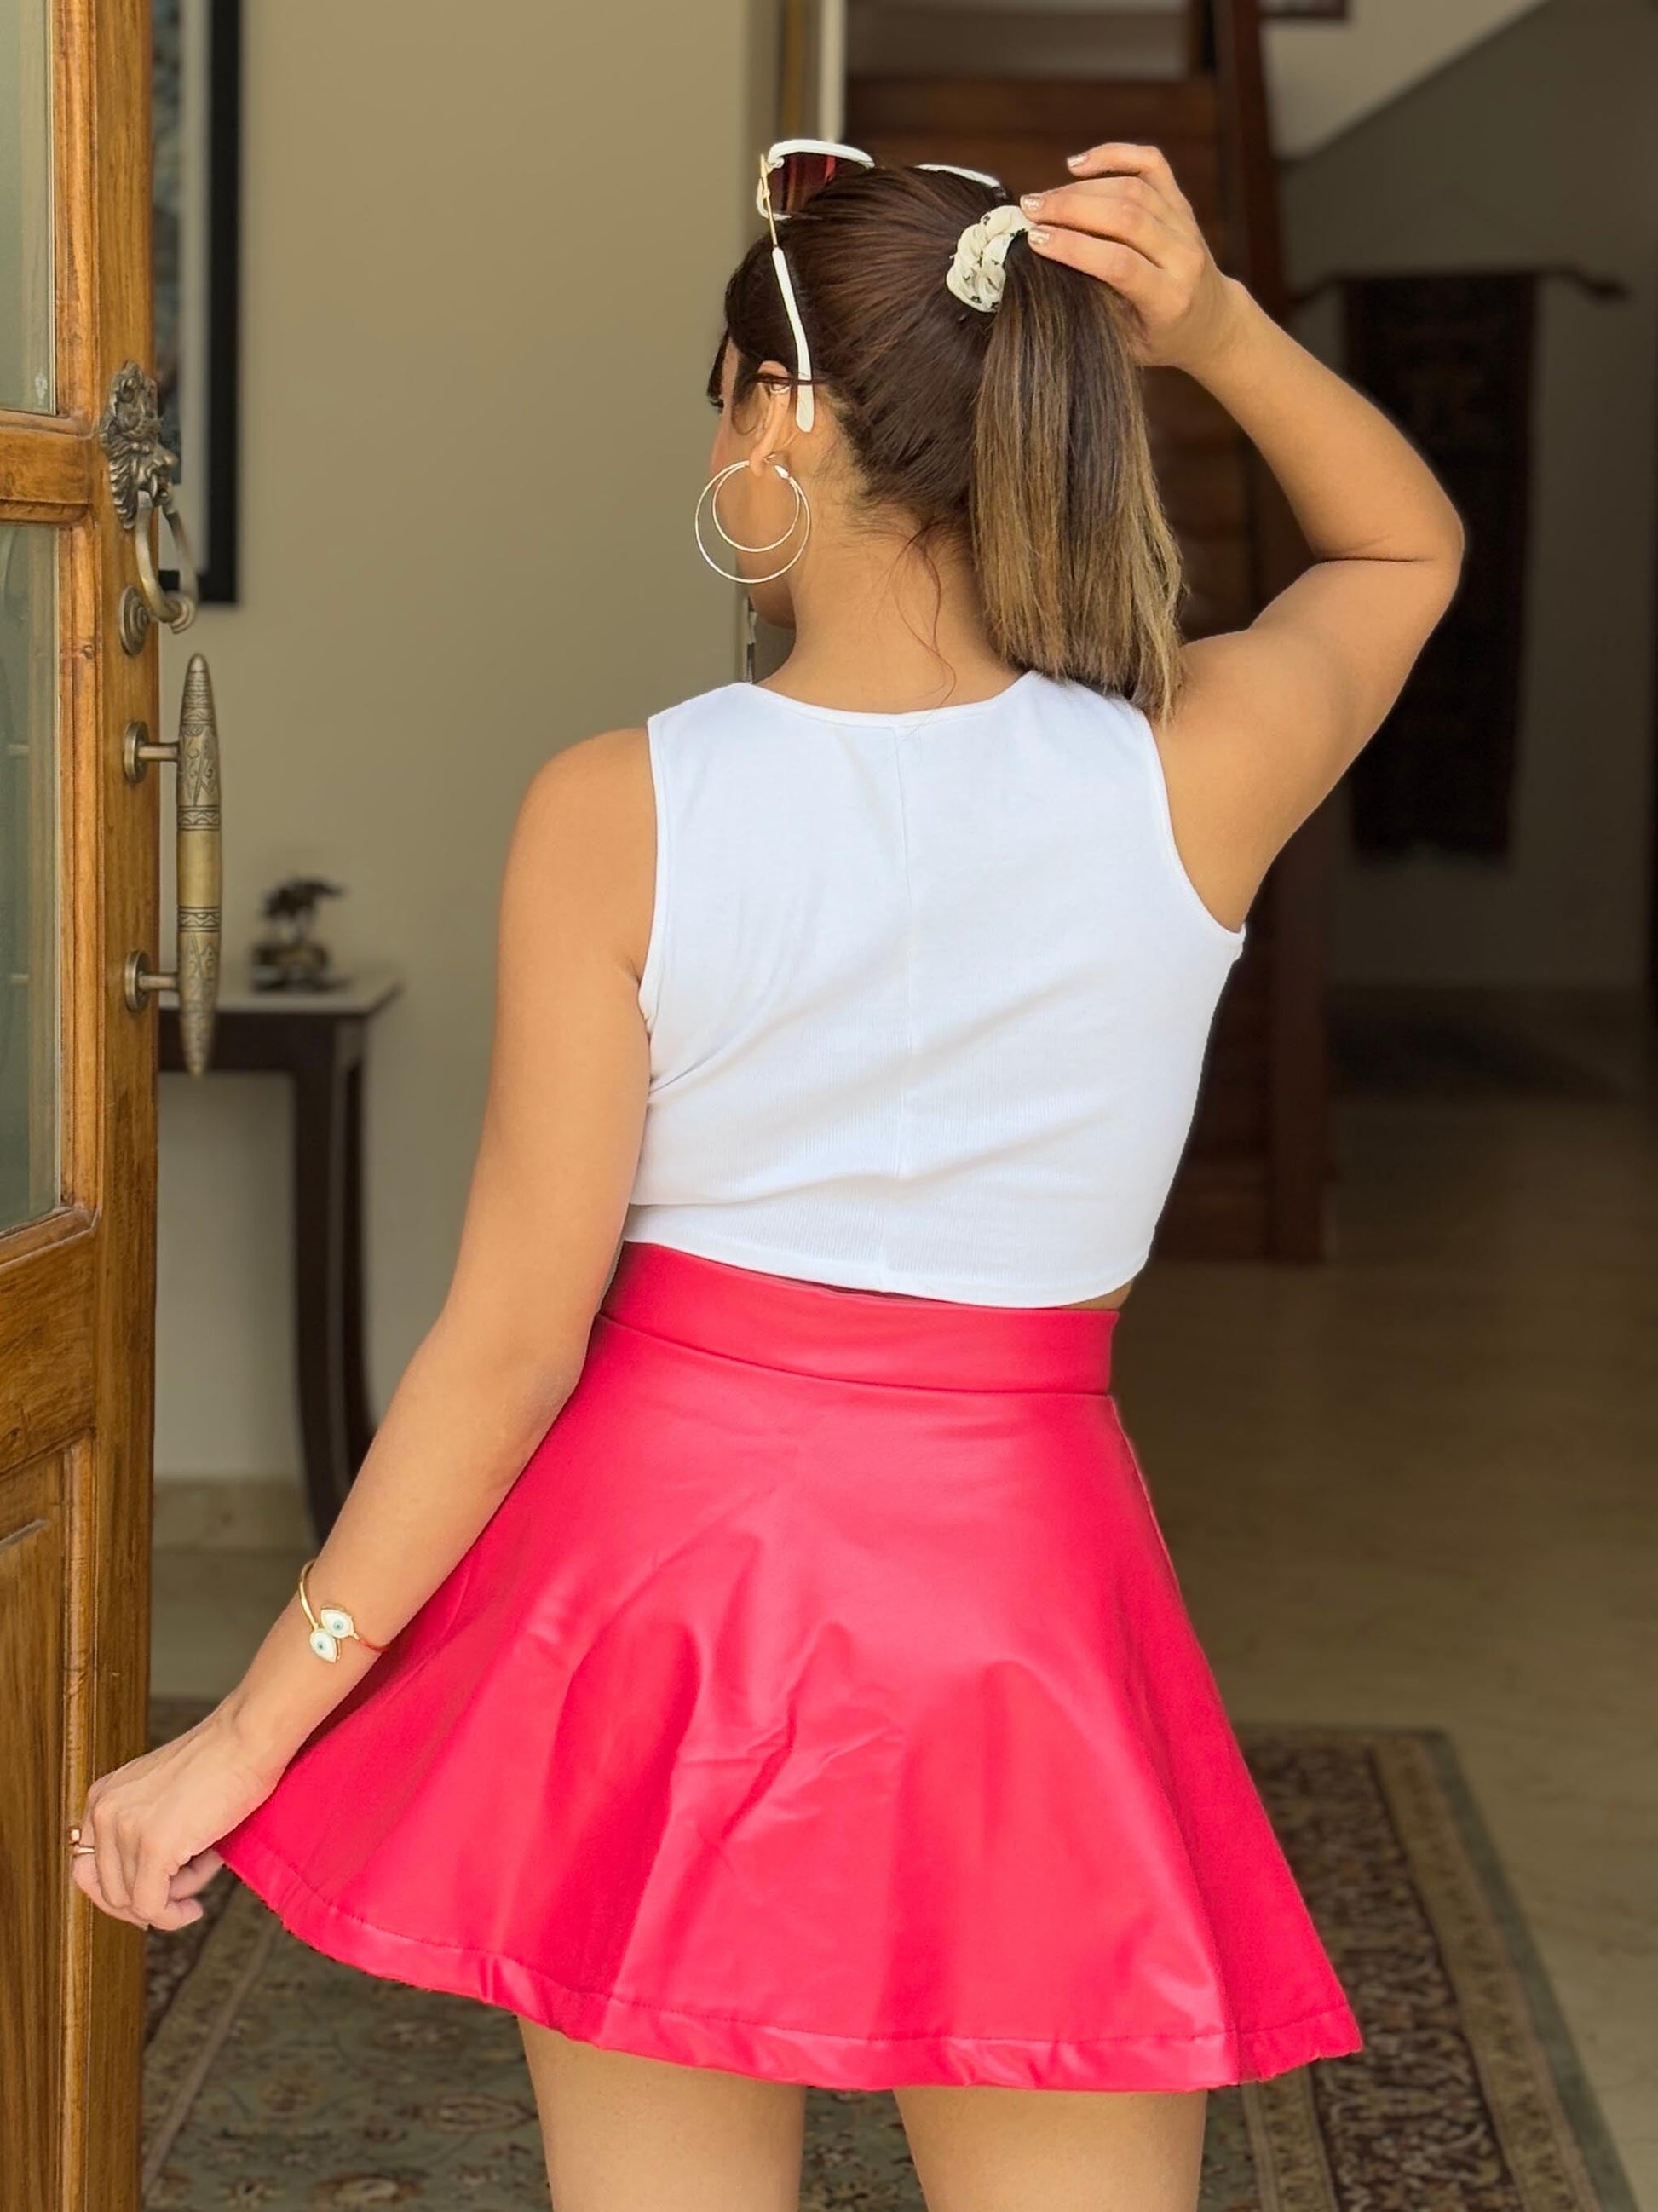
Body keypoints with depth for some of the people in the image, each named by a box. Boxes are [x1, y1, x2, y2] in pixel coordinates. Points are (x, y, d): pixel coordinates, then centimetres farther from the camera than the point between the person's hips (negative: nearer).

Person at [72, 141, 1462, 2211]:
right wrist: (1218, 327, -6)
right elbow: (1406, 545, 13)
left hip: (667, 1569, 0)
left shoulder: (617, 814, -14)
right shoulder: (1192, 784, -10)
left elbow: (512, 1343, -13)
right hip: (1018, 1583, 1)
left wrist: (245, 1734, -4)